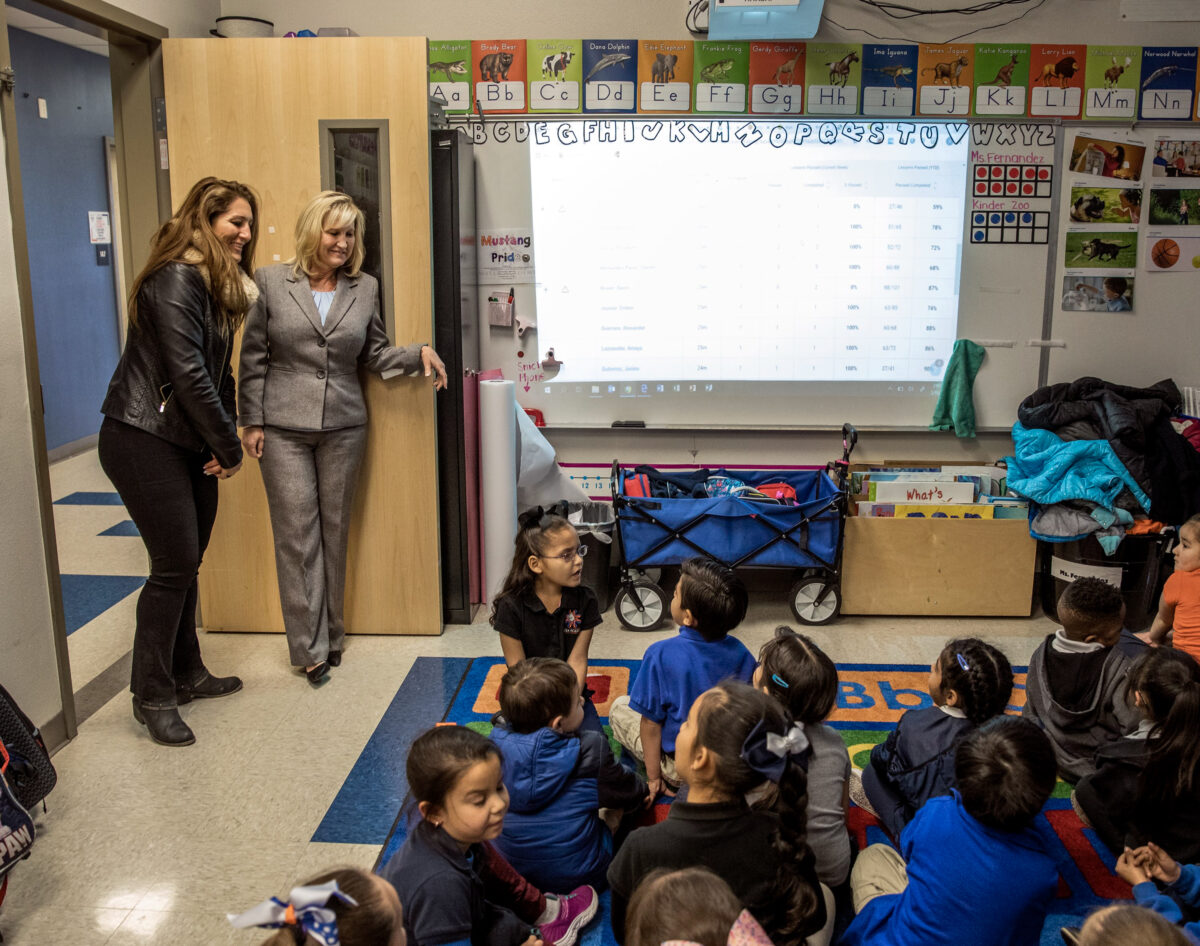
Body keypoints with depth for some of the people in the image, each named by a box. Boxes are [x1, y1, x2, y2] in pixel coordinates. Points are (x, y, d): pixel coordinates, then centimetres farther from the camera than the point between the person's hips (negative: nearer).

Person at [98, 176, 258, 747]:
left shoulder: (219, 286, 15)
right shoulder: (174, 281, -15)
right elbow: (187, 374, -20)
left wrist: (224, 442, 6)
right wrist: (230, 445, -13)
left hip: (190, 443, 9)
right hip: (144, 441, -9)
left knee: (187, 562, 14)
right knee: (174, 565, -6)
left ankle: (186, 675, 28)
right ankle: (152, 698, 8)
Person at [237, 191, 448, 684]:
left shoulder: (365, 288, 7)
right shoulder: (270, 282, 0)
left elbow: (375, 354, 12)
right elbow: (253, 358, 2)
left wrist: (419, 353, -6)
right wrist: (252, 421, -1)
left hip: (344, 426, 3)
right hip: (284, 428, -2)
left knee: (334, 531, 10)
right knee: (296, 533, -1)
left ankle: (332, 634, 23)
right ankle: (309, 647, 7)